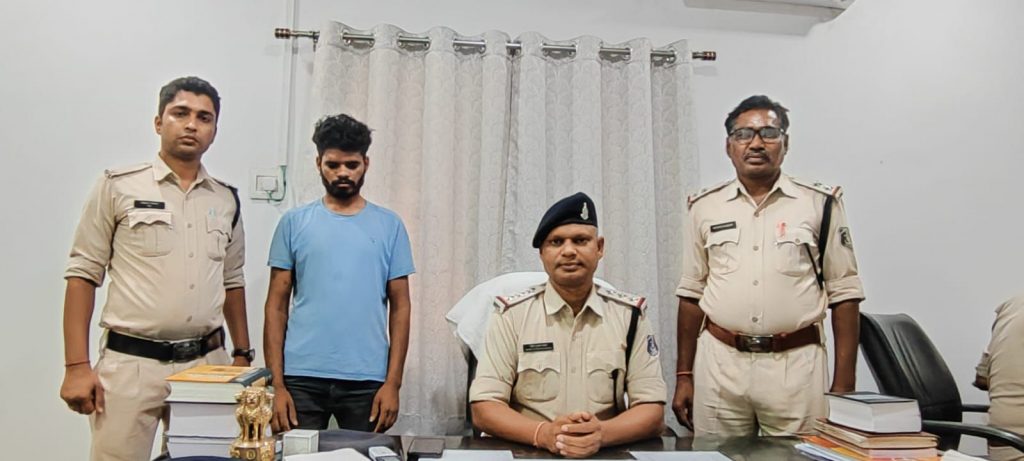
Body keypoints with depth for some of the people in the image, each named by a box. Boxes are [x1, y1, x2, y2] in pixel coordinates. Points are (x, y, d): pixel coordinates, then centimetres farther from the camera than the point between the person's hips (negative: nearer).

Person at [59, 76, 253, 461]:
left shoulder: (226, 200, 10)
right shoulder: (118, 186, -1)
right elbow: (83, 275, -2)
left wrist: (243, 354, 13)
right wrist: (76, 366, -7)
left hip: (208, 363, 4)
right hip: (130, 363, -3)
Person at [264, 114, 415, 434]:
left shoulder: (389, 226, 5)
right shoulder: (294, 223, 5)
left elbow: (400, 307, 4)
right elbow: (277, 305, 4)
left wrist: (393, 382, -3)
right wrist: (277, 384, -3)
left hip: (366, 380, 0)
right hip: (302, 377, 0)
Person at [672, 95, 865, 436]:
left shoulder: (820, 204, 2)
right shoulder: (706, 207, 7)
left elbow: (844, 295, 2)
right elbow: (691, 295, 10)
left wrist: (844, 385, -3)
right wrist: (683, 376, 8)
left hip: (795, 365, -1)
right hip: (719, 363, 2)